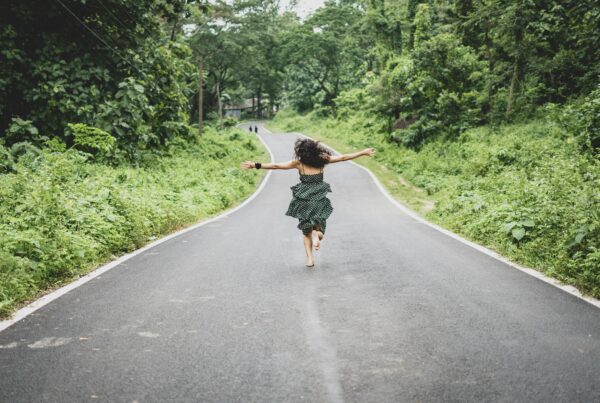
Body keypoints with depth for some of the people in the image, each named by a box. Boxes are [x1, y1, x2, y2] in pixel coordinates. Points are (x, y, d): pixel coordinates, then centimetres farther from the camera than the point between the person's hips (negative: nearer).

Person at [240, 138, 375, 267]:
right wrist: (363, 152, 12)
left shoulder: (299, 163, -5)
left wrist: (256, 165, -4)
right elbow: (343, 157, 3)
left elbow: (276, 165, -7)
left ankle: (310, 258, -2)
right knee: (319, 225, 19)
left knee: (306, 231, 12)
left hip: (303, 200, 0)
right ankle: (317, 232, -17)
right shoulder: (322, 159, -1)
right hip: (319, 200, 0)